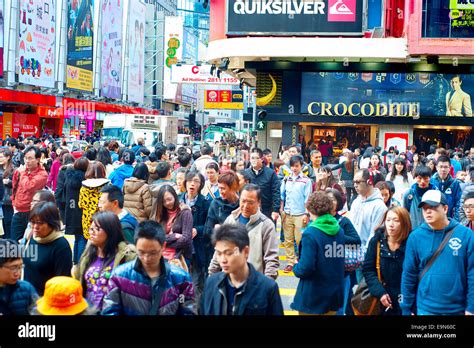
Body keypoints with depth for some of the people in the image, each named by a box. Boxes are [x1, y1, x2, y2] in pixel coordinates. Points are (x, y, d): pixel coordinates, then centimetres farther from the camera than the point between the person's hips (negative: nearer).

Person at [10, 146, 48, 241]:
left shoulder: (42, 174, -12)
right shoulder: (19, 171, 5)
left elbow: (28, 187, -27)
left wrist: (23, 173, -13)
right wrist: (14, 204, 15)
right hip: (18, 213, 5)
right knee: (14, 241, 11)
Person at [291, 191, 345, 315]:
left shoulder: (310, 233, -19)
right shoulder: (339, 231, 1)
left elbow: (306, 268, -23)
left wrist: (295, 268, -3)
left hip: (313, 297, -6)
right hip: (335, 294, 6)